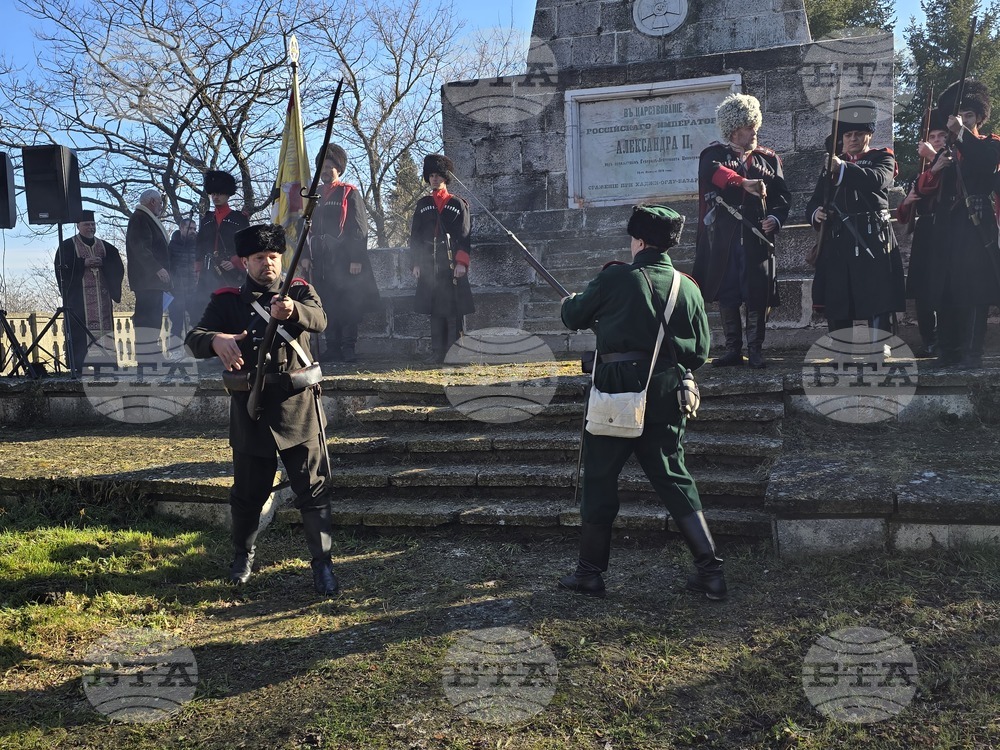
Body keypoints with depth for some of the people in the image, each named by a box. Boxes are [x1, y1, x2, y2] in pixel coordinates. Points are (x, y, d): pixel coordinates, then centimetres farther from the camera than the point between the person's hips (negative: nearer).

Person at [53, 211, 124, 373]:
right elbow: (62, 267, -6)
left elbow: (117, 267, 8)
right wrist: (83, 263, -15)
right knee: (80, 330, -10)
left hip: (101, 296, 4)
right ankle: (78, 365, -11)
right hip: (79, 297, -4)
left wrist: (102, 263, -9)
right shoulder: (68, 246, 5)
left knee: (103, 328, -1)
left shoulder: (105, 247, 16)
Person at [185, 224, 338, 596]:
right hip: (250, 409, 1)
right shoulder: (227, 300, 6)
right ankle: (243, 555, 36)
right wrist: (216, 339, -31)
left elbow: (318, 320, -17)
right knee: (248, 491, 13)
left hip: (298, 406, 0)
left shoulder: (299, 292, 6)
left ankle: (322, 564, 11)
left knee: (313, 488, 1)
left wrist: (292, 311, -40)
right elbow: (193, 339, -7)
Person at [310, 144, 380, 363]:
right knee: (328, 307, 6)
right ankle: (333, 349, 11)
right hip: (322, 262, 6)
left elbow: (359, 229, -7)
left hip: (344, 261, -6)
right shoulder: (316, 196, 18)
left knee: (348, 306, -5)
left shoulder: (350, 193, 0)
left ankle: (349, 349, -2)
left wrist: (356, 259, -14)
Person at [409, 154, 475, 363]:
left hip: (452, 265, -2)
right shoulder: (422, 205, 14)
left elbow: (465, 235, 2)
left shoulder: (458, 204, 7)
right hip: (430, 266, 3)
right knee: (435, 310, 3)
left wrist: (462, 262, -9)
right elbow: (415, 236, 14)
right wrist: (416, 263, 5)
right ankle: (438, 353, 6)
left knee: (454, 310, -6)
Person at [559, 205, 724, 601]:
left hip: (617, 390, -4)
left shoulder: (615, 278, -7)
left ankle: (590, 572, 17)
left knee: (599, 479, 8)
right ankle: (710, 570, 10)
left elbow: (574, 316, 6)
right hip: (665, 398, 4)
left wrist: (569, 301, 29)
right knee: (674, 479, 13)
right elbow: (699, 352, 10)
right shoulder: (688, 288, 5)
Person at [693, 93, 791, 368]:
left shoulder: (769, 158, 14)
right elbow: (713, 171, -18)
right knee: (726, 296, 3)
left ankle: (755, 350, 9)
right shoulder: (715, 155, 7)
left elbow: (783, 196, 11)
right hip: (723, 239, -1)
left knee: (758, 296, -1)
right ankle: (733, 349, 14)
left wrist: (775, 219, -10)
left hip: (757, 238, 1)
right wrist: (744, 184, -32)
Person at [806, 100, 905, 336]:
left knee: (878, 308, -5)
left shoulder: (882, 158, 9)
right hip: (837, 244, 4)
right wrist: (816, 213, -11)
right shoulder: (832, 164, 19)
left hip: (872, 242, -3)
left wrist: (844, 168, -28)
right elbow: (814, 202, 13)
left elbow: (878, 179, -15)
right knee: (836, 311, 5)